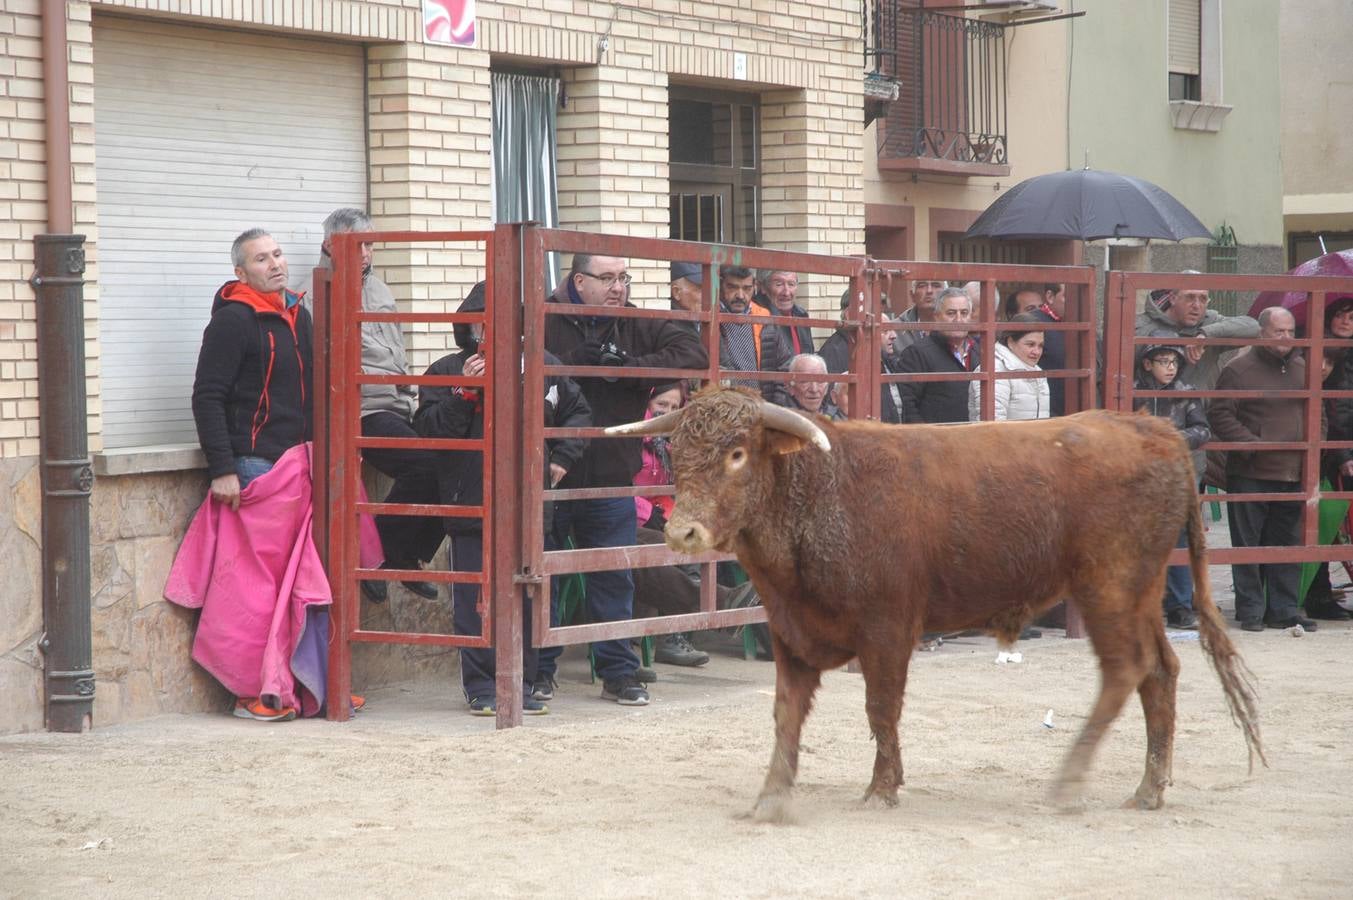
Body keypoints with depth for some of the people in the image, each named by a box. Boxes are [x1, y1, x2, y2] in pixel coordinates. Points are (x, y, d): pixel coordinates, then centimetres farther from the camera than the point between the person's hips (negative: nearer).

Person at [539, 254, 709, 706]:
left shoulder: (638, 327, 5)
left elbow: (693, 353, -5)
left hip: (611, 479, 3)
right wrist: (576, 362, -25)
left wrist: (630, 367, -14)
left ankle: (618, 672, 20)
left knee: (614, 579, 9)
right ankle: (540, 669, 20)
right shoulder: (544, 322, -6)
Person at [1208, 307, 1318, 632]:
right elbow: (1220, 416, -9)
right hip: (1250, 474, -6)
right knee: (1248, 544, -1)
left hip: (1293, 475, 6)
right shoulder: (1239, 369, -6)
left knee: (1287, 544, 9)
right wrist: (1251, 443, -17)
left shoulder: (1302, 369, 14)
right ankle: (1250, 610, 6)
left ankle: (1283, 609, 16)